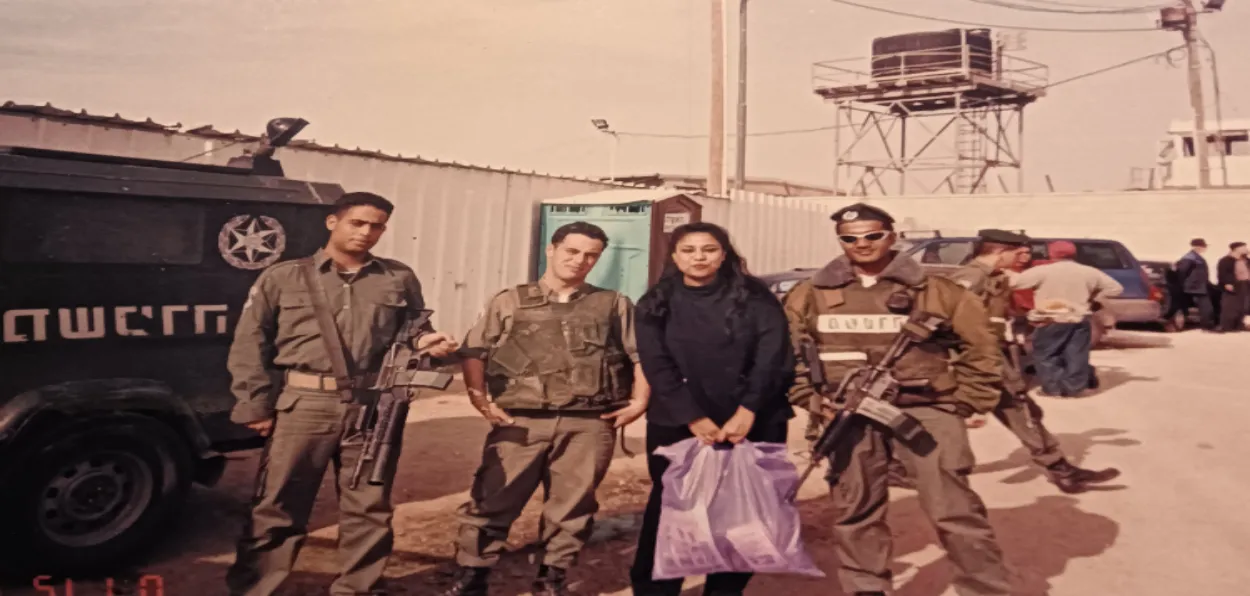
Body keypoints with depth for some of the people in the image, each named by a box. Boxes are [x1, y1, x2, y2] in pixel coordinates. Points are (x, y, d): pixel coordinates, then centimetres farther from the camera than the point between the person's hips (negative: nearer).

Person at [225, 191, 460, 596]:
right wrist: (256, 406, -1)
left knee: (369, 511, 10)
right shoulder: (283, 278, 6)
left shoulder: (400, 280, 10)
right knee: (276, 510, 5)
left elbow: (413, 334, 19)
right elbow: (249, 346, 5)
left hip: (373, 409, 2)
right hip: (302, 406, -2)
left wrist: (428, 343, -5)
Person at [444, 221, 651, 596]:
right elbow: (474, 351, 6)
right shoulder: (510, 302, 10)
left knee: (573, 507, 8)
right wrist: (480, 399, -4)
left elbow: (642, 356, 11)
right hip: (521, 423, -1)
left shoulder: (614, 305, 13)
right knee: (491, 503, -1)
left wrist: (639, 401, -1)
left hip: (589, 425, 1)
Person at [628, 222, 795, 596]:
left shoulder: (754, 297, 3)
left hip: (755, 423, 0)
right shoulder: (655, 305, 6)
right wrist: (693, 418, -14)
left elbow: (773, 358, -6)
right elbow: (657, 367, -3)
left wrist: (747, 413, -17)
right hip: (677, 425, 0)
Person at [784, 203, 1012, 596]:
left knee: (953, 509, -4)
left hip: (925, 409, -2)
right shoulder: (810, 295, 6)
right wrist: (814, 400, -3)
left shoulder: (934, 290, 2)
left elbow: (979, 345, 7)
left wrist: (966, 402, 1)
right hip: (850, 416, 2)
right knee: (856, 510, 11)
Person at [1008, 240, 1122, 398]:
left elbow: (1013, 282, -9)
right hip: (1080, 321, 4)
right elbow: (1115, 288, 10)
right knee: (1076, 356, 12)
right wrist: (1093, 297, 15)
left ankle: (1053, 387, 3)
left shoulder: (1042, 271, -10)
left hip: (1051, 321, -4)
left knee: (1046, 355, 7)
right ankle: (1073, 387, 14)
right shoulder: (1088, 272, 4)